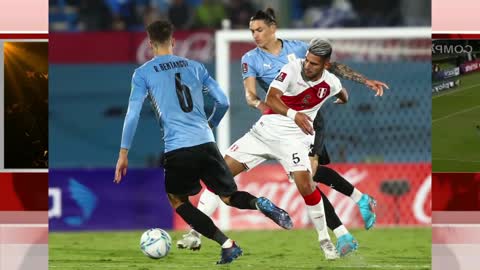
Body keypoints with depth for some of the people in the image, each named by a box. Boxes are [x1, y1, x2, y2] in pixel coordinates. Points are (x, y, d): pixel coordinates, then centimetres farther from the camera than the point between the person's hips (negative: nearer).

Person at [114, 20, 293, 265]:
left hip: (177, 148, -3)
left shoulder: (143, 74, 4)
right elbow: (223, 102, 14)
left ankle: (227, 244, 1)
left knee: (177, 200, 18)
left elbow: (133, 114, -2)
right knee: (228, 196, 16)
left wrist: (123, 153, 3)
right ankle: (260, 204, -20)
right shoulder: (194, 67, 15)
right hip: (206, 144, 3)